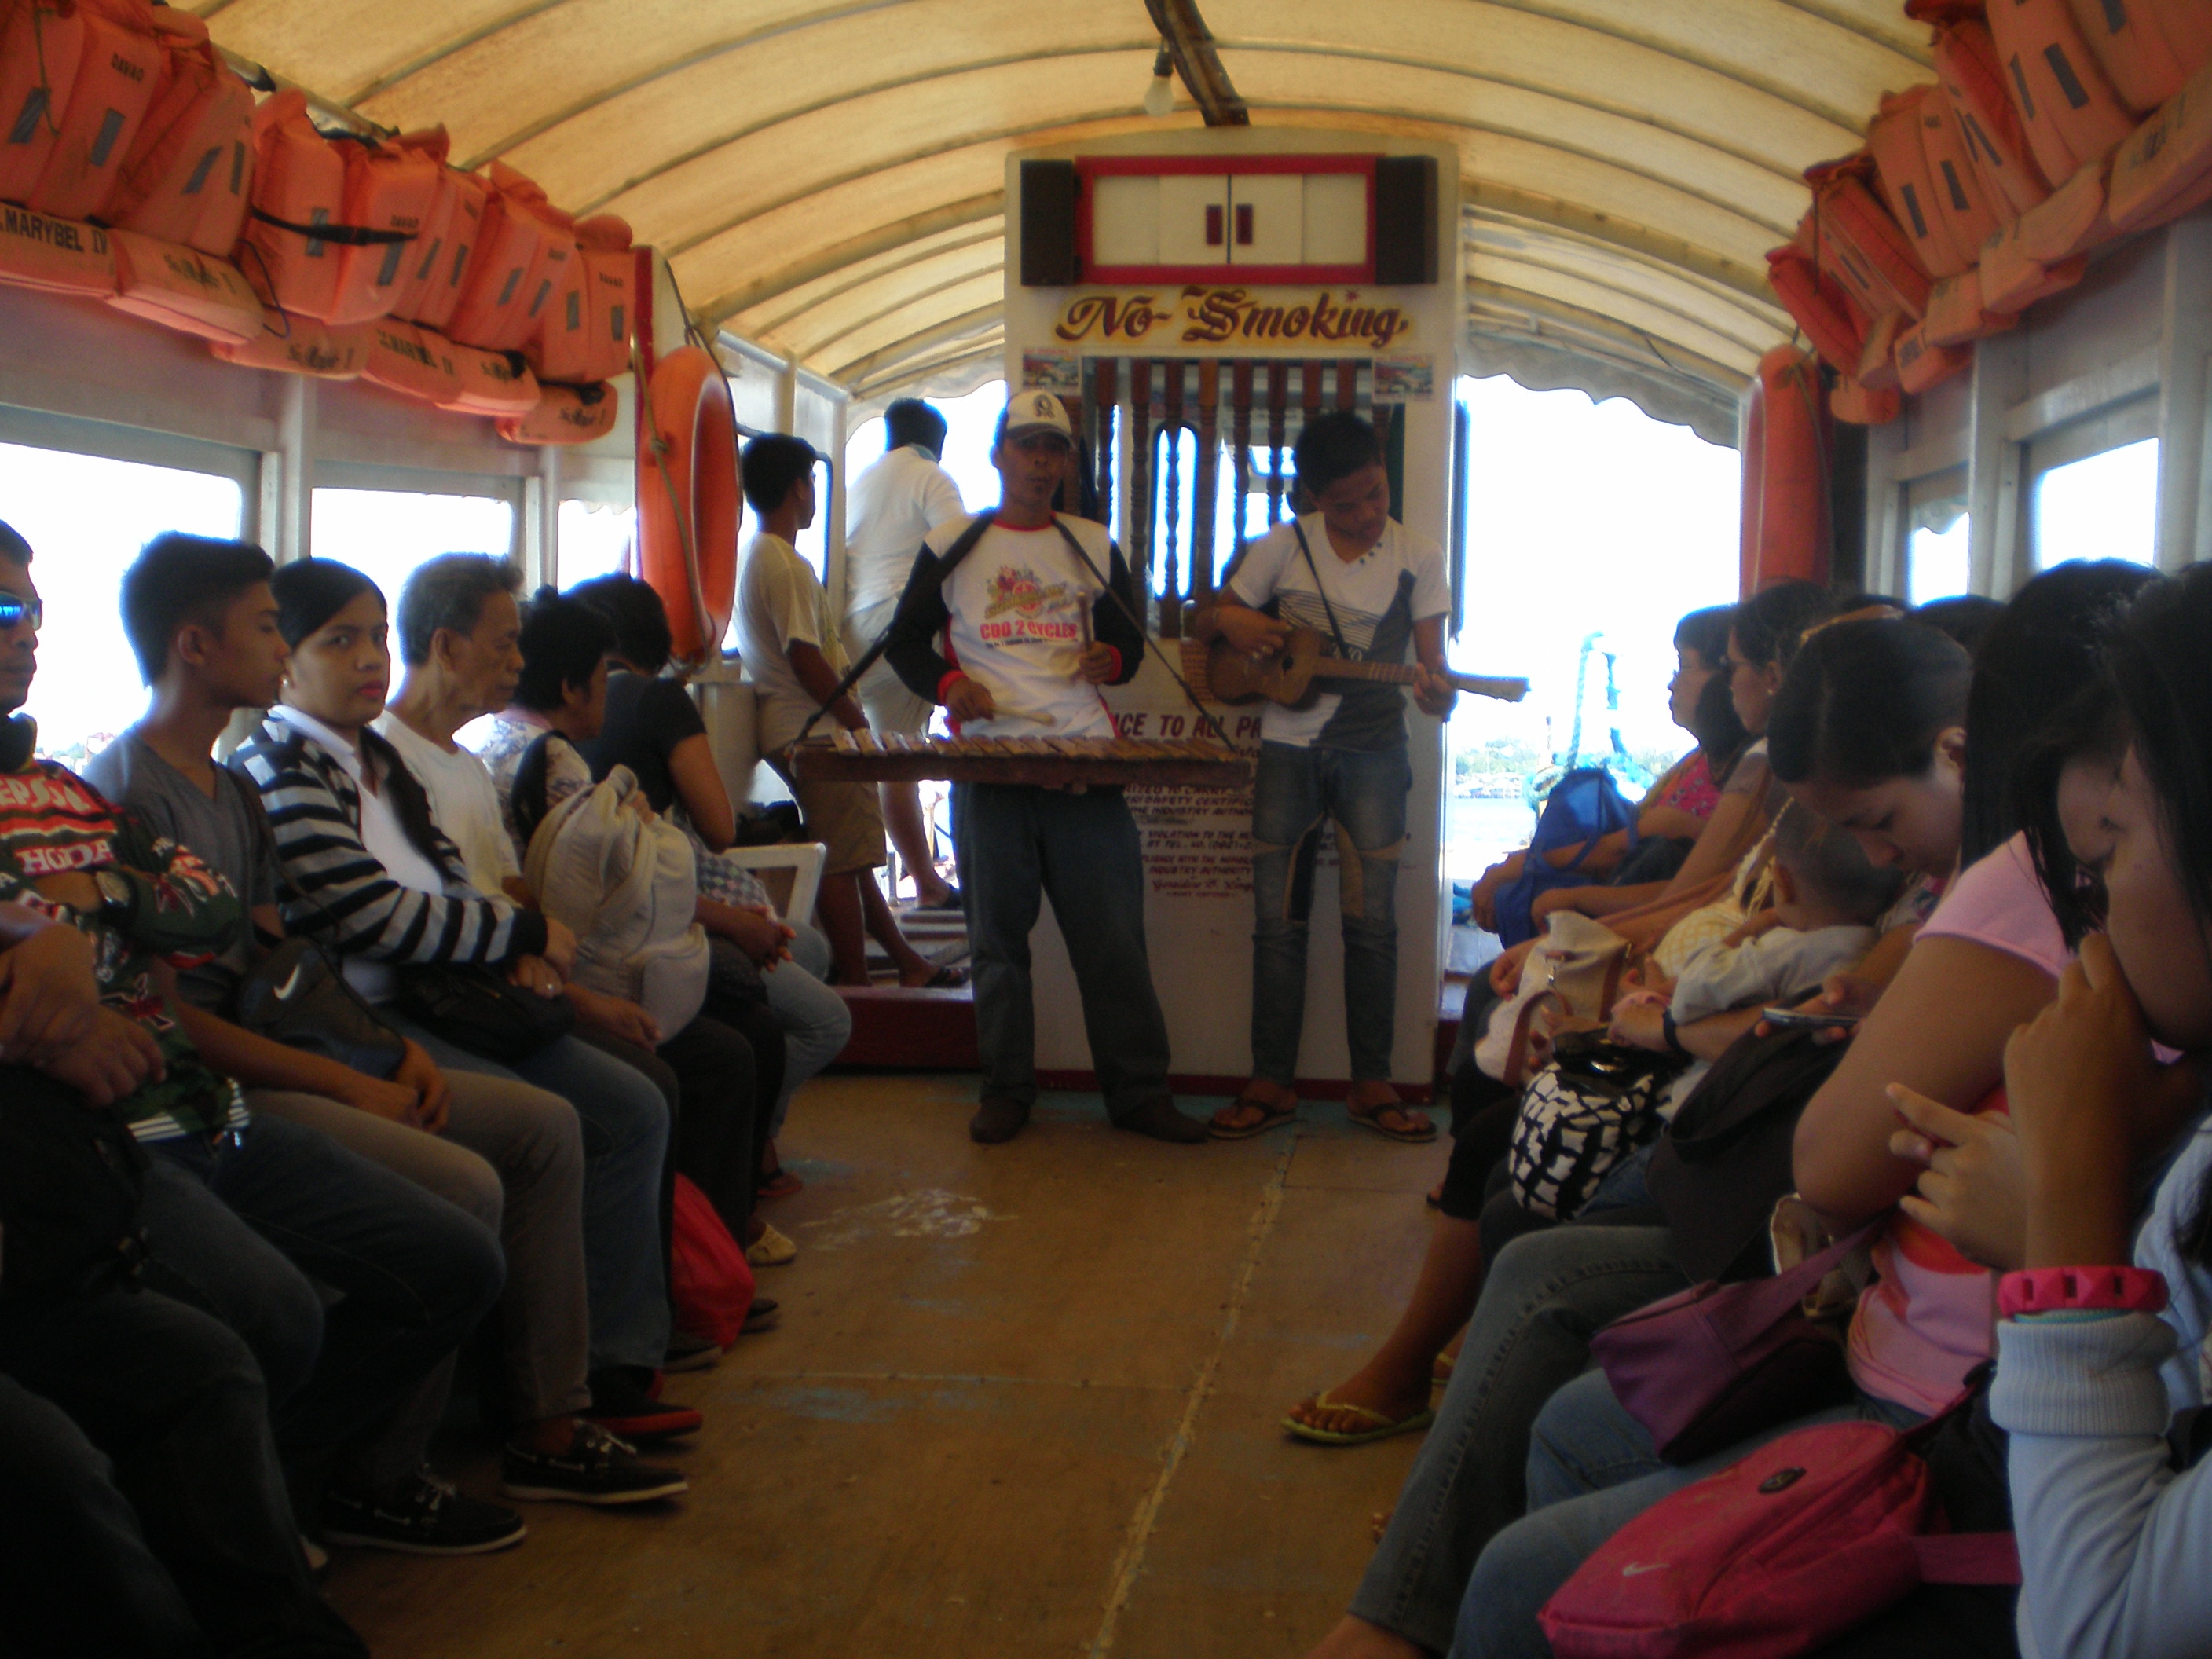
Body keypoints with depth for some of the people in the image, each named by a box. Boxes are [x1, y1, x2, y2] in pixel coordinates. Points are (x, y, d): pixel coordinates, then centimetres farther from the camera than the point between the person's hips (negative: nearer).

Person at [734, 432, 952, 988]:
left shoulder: (752, 557, 15)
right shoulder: (785, 564, -16)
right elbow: (805, 658, -21)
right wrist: (857, 723, -15)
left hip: (789, 728, 11)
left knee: (848, 853, 15)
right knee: (842, 861, -5)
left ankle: (907, 961, 24)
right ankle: (855, 985, 0)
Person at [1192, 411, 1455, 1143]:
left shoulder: (1418, 558, 1)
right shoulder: (1284, 547, 2)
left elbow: (1429, 657, -1)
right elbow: (1205, 623, 9)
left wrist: (1437, 690, -24)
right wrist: (1231, 621, -15)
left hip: (1373, 750, -1)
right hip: (1288, 746, 1)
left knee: (1372, 918, -3)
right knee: (1277, 917, 1)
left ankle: (1372, 1084, 7)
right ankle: (1271, 1082, 10)